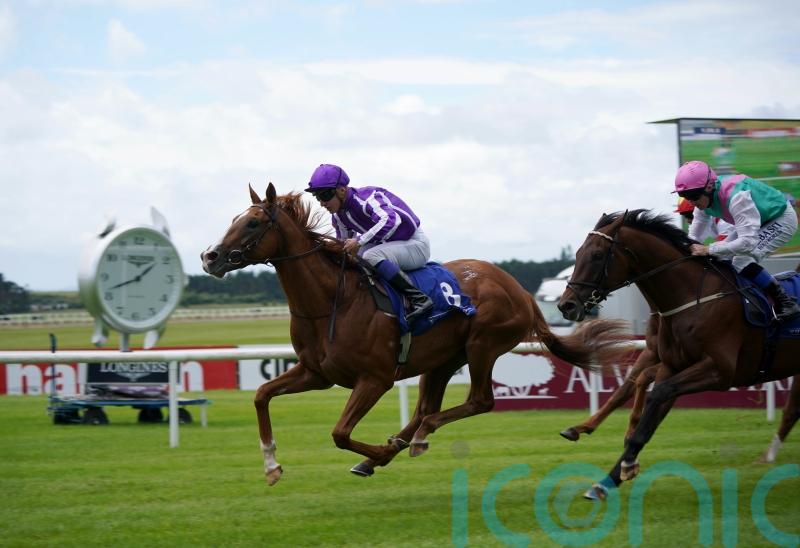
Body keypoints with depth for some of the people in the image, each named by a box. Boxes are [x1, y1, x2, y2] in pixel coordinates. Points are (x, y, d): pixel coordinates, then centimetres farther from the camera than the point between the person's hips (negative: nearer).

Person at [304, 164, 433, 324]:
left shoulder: (365, 198, -26)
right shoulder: (338, 216, 2)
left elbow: (391, 219, -44)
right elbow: (344, 243, 18)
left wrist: (360, 241, -42)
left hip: (415, 244, -10)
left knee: (371, 256, -35)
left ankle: (419, 299, -34)